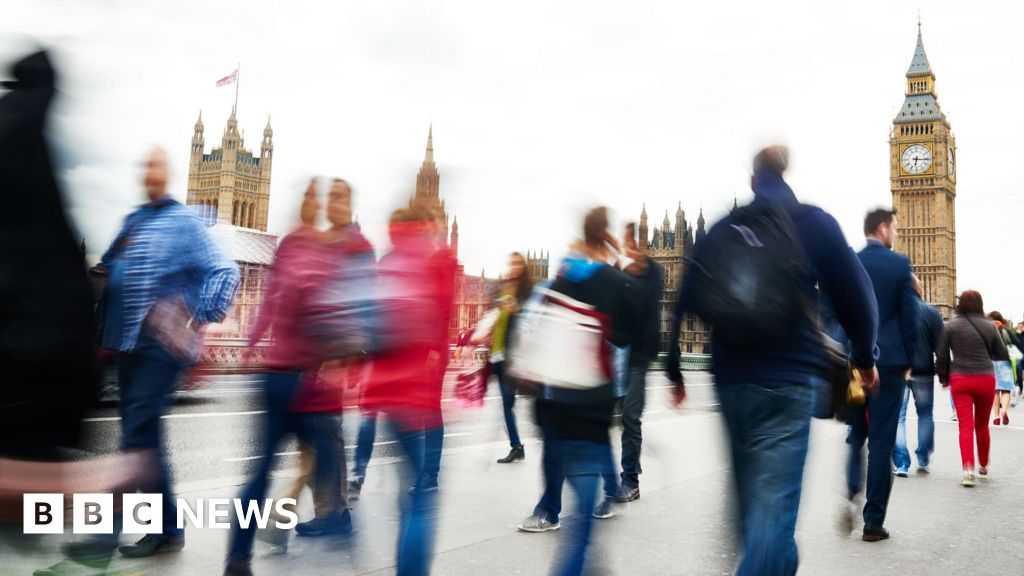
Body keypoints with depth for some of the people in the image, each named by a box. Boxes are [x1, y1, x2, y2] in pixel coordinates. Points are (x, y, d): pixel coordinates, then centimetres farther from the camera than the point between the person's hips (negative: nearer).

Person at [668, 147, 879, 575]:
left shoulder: (720, 230, 9)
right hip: (790, 378, -4)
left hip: (731, 378, 4)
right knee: (774, 502, -5)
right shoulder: (816, 223, 2)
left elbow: (686, 302, 8)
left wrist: (676, 371, 16)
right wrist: (865, 358, 20)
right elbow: (855, 297, 3)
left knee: (752, 495, 21)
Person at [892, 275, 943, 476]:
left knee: (897, 417, 3)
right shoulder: (931, 312, -4)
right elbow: (940, 345, -4)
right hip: (923, 371, 1)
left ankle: (901, 464, -2)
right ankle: (923, 460, 19)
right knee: (925, 415, 17)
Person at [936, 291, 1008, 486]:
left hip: (960, 380, -1)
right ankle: (983, 466, 32)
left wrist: (943, 377, 11)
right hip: (986, 379, 2)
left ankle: (968, 470, -14)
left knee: (965, 426, -2)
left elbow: (941, 355, -3)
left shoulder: (950, 326, -3)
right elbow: (1002, 355, 7)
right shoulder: (989, 326, 1)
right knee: (982, 425, 17)